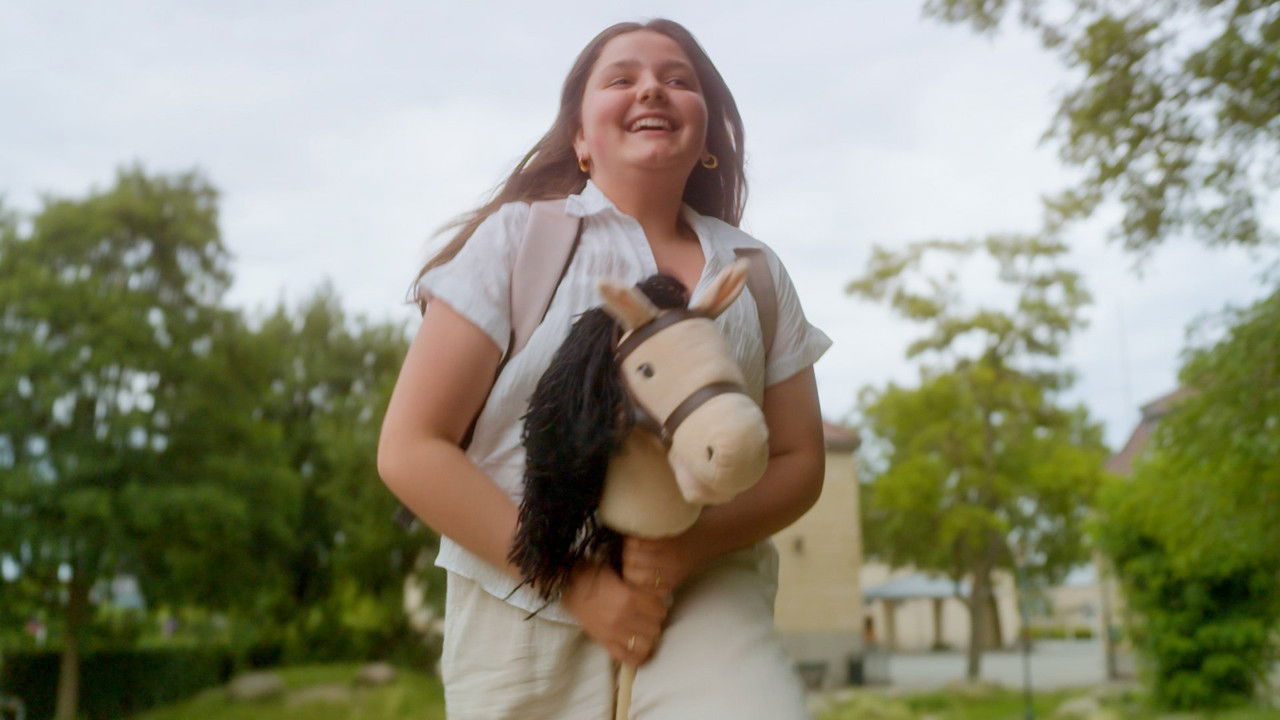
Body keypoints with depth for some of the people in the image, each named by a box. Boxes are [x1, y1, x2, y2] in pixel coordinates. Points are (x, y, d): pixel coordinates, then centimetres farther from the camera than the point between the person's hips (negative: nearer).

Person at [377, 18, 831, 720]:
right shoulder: (518, 239, -2)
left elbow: (799, 460, 8)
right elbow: (411, 449, -6)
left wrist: (693, 546, -12)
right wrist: (578, 583, -13)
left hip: (705, 601, 1)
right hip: (526, 611, 0)